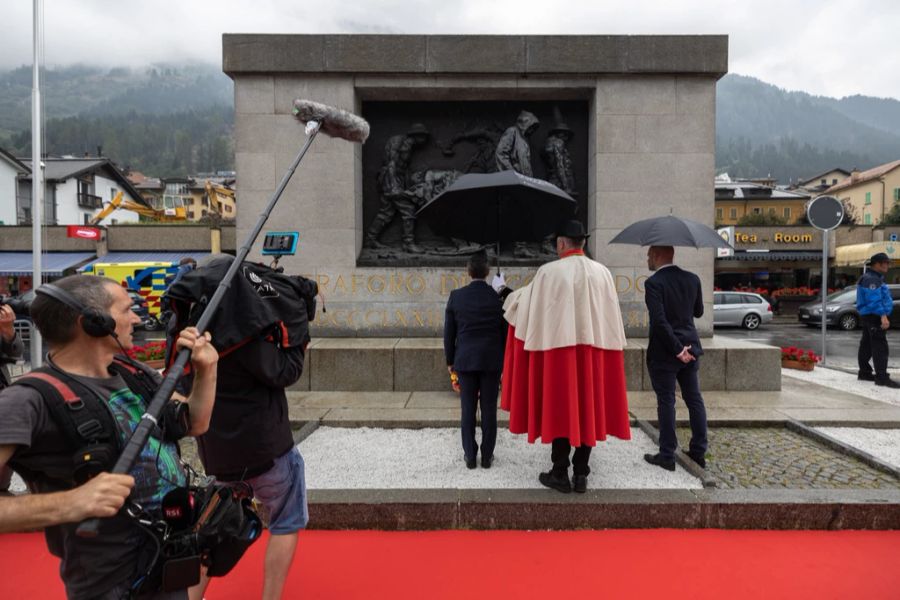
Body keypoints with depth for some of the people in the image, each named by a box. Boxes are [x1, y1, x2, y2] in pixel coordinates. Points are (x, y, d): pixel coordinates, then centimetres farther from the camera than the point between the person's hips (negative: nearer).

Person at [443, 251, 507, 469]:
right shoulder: (498, 298, -5)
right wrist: (504, 359, 12)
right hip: (492, 360, 0)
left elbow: (448, 332, 1)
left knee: (468, 409, 8)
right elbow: (505, 333, 0)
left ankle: (470, 456, 16)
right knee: (489, 409, 7)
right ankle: (487, 456, 16)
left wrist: (450, 360, 11)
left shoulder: (456, 296, -3)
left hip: (465, 359, 0)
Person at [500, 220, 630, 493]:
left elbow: (528, 307, 4)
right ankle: (581, 473, 17)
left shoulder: (549, 272, -8)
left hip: (559, 349, -3)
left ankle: (560, 474, 12)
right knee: (588, 409, 10)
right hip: (594, 351, 4)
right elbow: (612, 321, 6)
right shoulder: (602, 272, 3)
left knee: (559, 409, 5)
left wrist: (513, 297, 24)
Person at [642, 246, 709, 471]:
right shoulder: (692, 279, 3)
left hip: (664, 352, -6)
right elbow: (698, 312, 13)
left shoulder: (653, 283, -16)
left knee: (666, 402, 2)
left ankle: (667, 455, 10)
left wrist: (677, 349, -15)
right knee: (694, 400, 13)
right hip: (690, 348, 6)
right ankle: (699, 452, 21)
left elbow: (660, 321, -22)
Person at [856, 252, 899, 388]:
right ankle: (882, 377, -13)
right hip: (874, 317, -11)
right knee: (880, 347, -12)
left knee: (867, 345, 15)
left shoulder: (875, 278, 18)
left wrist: (882, 315, 23)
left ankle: (864, 373, 23)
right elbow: (874, 300, -24)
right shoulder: (871, 279, -17)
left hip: (868, 316, 11)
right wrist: (883, 316, -29)